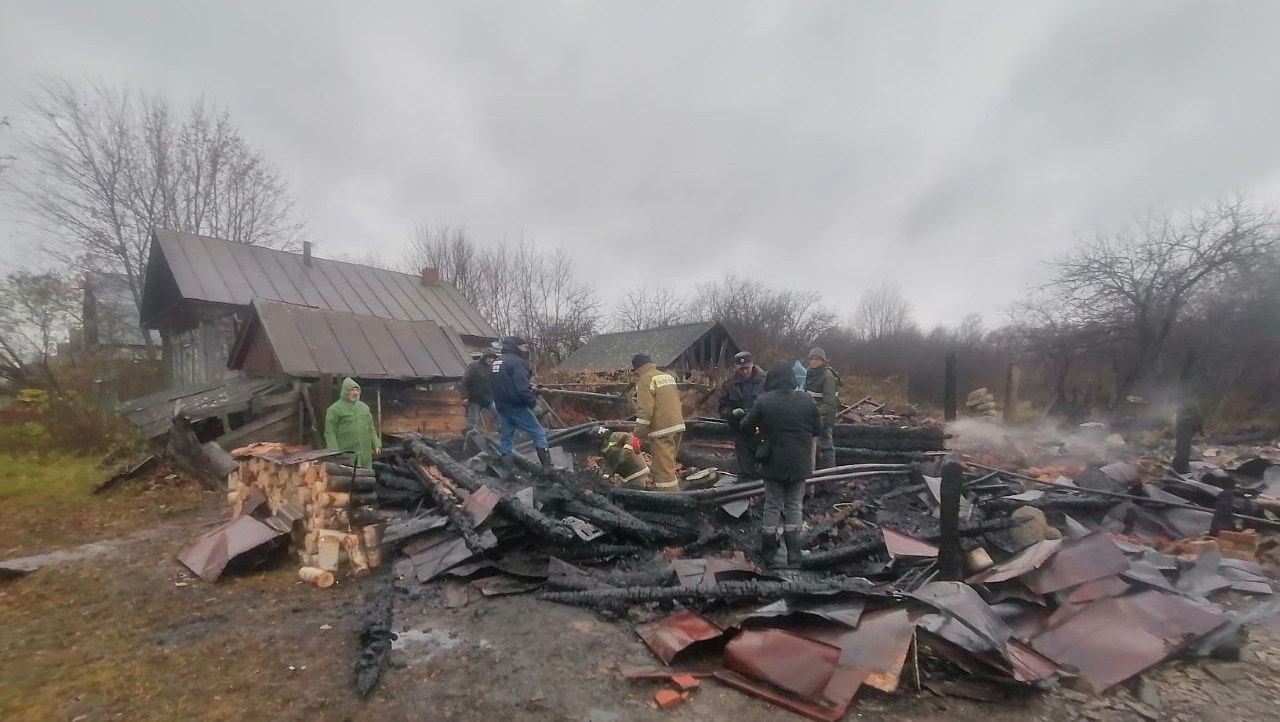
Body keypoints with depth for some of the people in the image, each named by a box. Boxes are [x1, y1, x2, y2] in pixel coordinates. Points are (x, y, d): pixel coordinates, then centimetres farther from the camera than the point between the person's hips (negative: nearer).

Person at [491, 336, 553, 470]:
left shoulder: (496, 362, 15)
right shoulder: (517, 361, -14)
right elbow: (522, 387, -23)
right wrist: (533, 401, -13)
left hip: (501, 406, 8)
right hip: (516, 406, -8)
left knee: (505, 438, 12)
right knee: (539, 433, 0)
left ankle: (510, 471, 13)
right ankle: (548, 467, -3)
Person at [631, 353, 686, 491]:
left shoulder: (645, 380, -9)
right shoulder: (667, 376, 17)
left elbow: (645, 411, -17)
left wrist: (639, 435, -10)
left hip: (662, 430, -9)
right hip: (677, 426, 9)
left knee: (664, 470, -5)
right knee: (668, 466, 19)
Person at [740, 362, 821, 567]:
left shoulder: (764, 401, -11)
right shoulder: (806, 401, -4)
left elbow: (746, 425, -3)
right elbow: (818, 430, 5)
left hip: (774, 462, -1)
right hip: (799, 463, 2)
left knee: (772, 505, 11)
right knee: (794, 506, 13)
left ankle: (769, 550, 21)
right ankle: (793, 555, 16)